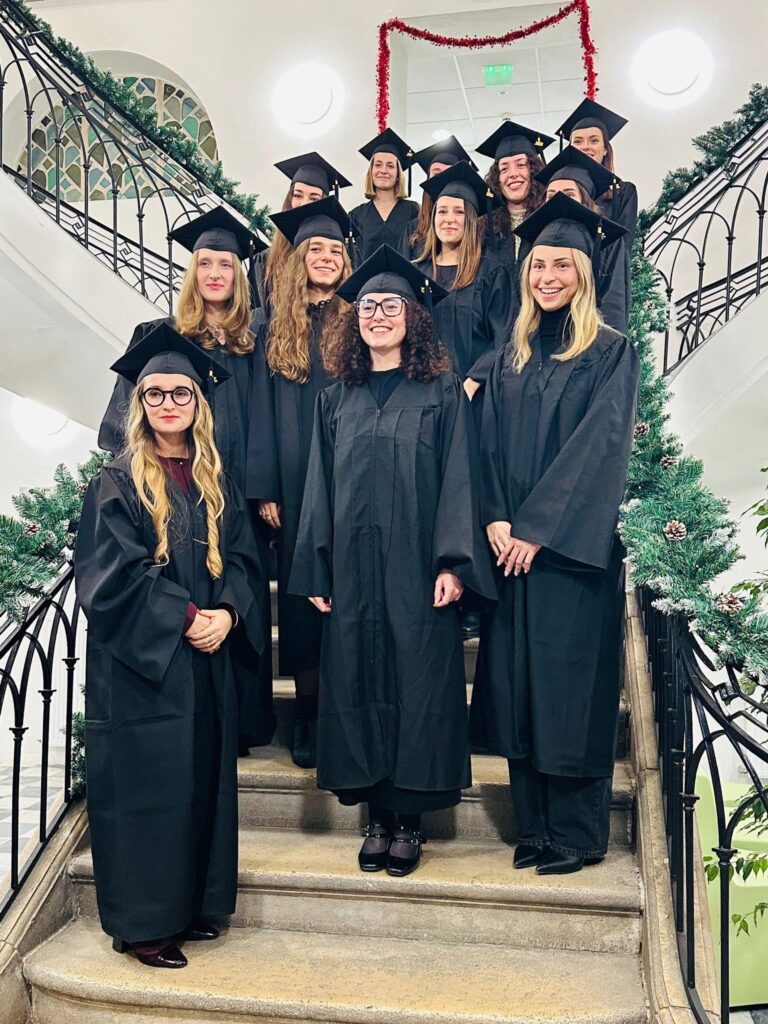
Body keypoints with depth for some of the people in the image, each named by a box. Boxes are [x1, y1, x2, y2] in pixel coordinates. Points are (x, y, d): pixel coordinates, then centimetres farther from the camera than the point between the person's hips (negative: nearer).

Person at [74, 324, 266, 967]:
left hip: (207, 663, 5)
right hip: (139, 666, -5)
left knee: (202, 781, 10)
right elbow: (111, 575, -12)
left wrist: (226, 613, -12)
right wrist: (184, 618, -17)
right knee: (145, 787, 0)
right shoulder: (117, 484, -4)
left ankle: (190, 905, 25)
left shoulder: (217, 484, 11)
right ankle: (141, 923, 13)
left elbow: (241, 558, 7)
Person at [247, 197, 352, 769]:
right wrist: (265, 489, -1)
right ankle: (307, 717, 17)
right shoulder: (278, 330, 10)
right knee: (303, 594, 6)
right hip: (295, 482, 2)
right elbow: (264, 412, 7)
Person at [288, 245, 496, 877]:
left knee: (418, 681, 0)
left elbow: (458, 479, -3)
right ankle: (378, 815, 17)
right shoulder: (336, 399, 13)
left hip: (416, 569, -3)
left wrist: (452, 563, -13)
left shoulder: (443, 393, 4)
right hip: (351, 570, 3)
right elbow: (320, 486, 11)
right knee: (358, 683, 5)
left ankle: (409, 818, 13)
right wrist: (316, 569, 3)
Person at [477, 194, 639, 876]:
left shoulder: (611, 354, -1)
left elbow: (600, 444, -11)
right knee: (518, 684, 6)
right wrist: (496, 518, -7)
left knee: (570, 680, -2)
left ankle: (579, 833, 12)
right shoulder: (513, 357, 15)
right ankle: (534, 829, 18)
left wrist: (539, 527, -15)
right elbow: (490, 441, 9)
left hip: (574, 545, -5)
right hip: (513, 543, 5)